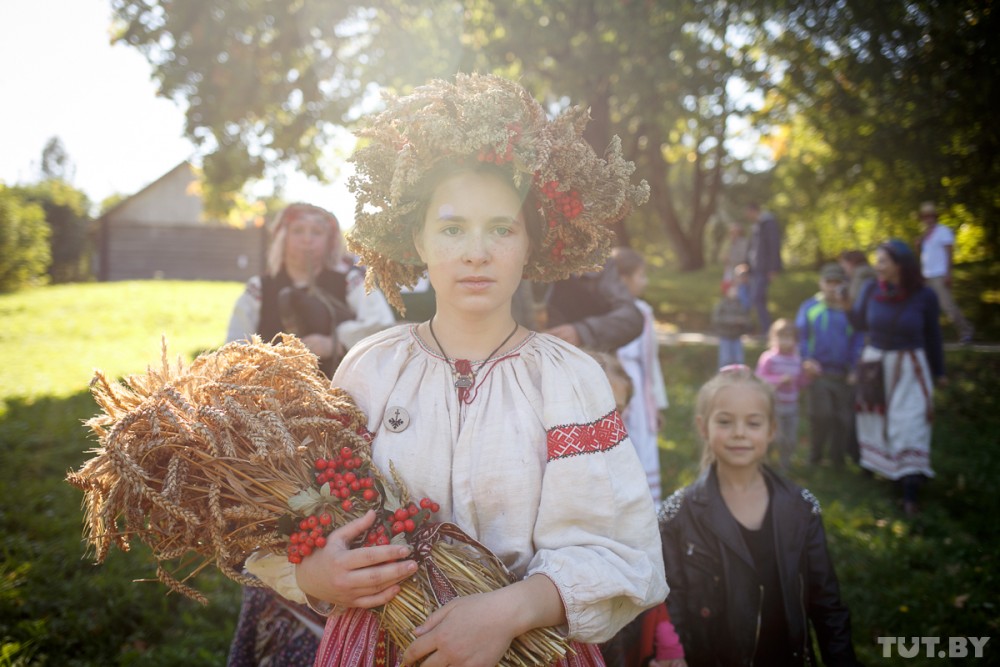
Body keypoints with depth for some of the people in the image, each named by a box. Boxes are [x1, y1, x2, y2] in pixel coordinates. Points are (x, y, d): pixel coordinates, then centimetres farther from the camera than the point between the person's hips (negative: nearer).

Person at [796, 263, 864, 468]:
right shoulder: (809, 307, 6)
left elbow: (858, 341, 4)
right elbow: (801, 338, 5)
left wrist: (854, 369, -5)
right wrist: (807, 361, -9)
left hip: (844, 374, 2)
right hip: (818, 372, -1)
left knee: (844, 419, 5)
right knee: (821, 414, -12)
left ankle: (838, 459, 21)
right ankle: (814, 456, 7)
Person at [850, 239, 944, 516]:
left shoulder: (924, 296, -11)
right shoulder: (872, 289, -7)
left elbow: (933, 336, 1)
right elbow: (859, 322, 9)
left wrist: (938, 372, 10)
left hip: (909, 369, -3)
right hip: (874, 363, 3)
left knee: (909, 425, -4)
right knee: (874, 420, 12)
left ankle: (910, 495, -1)